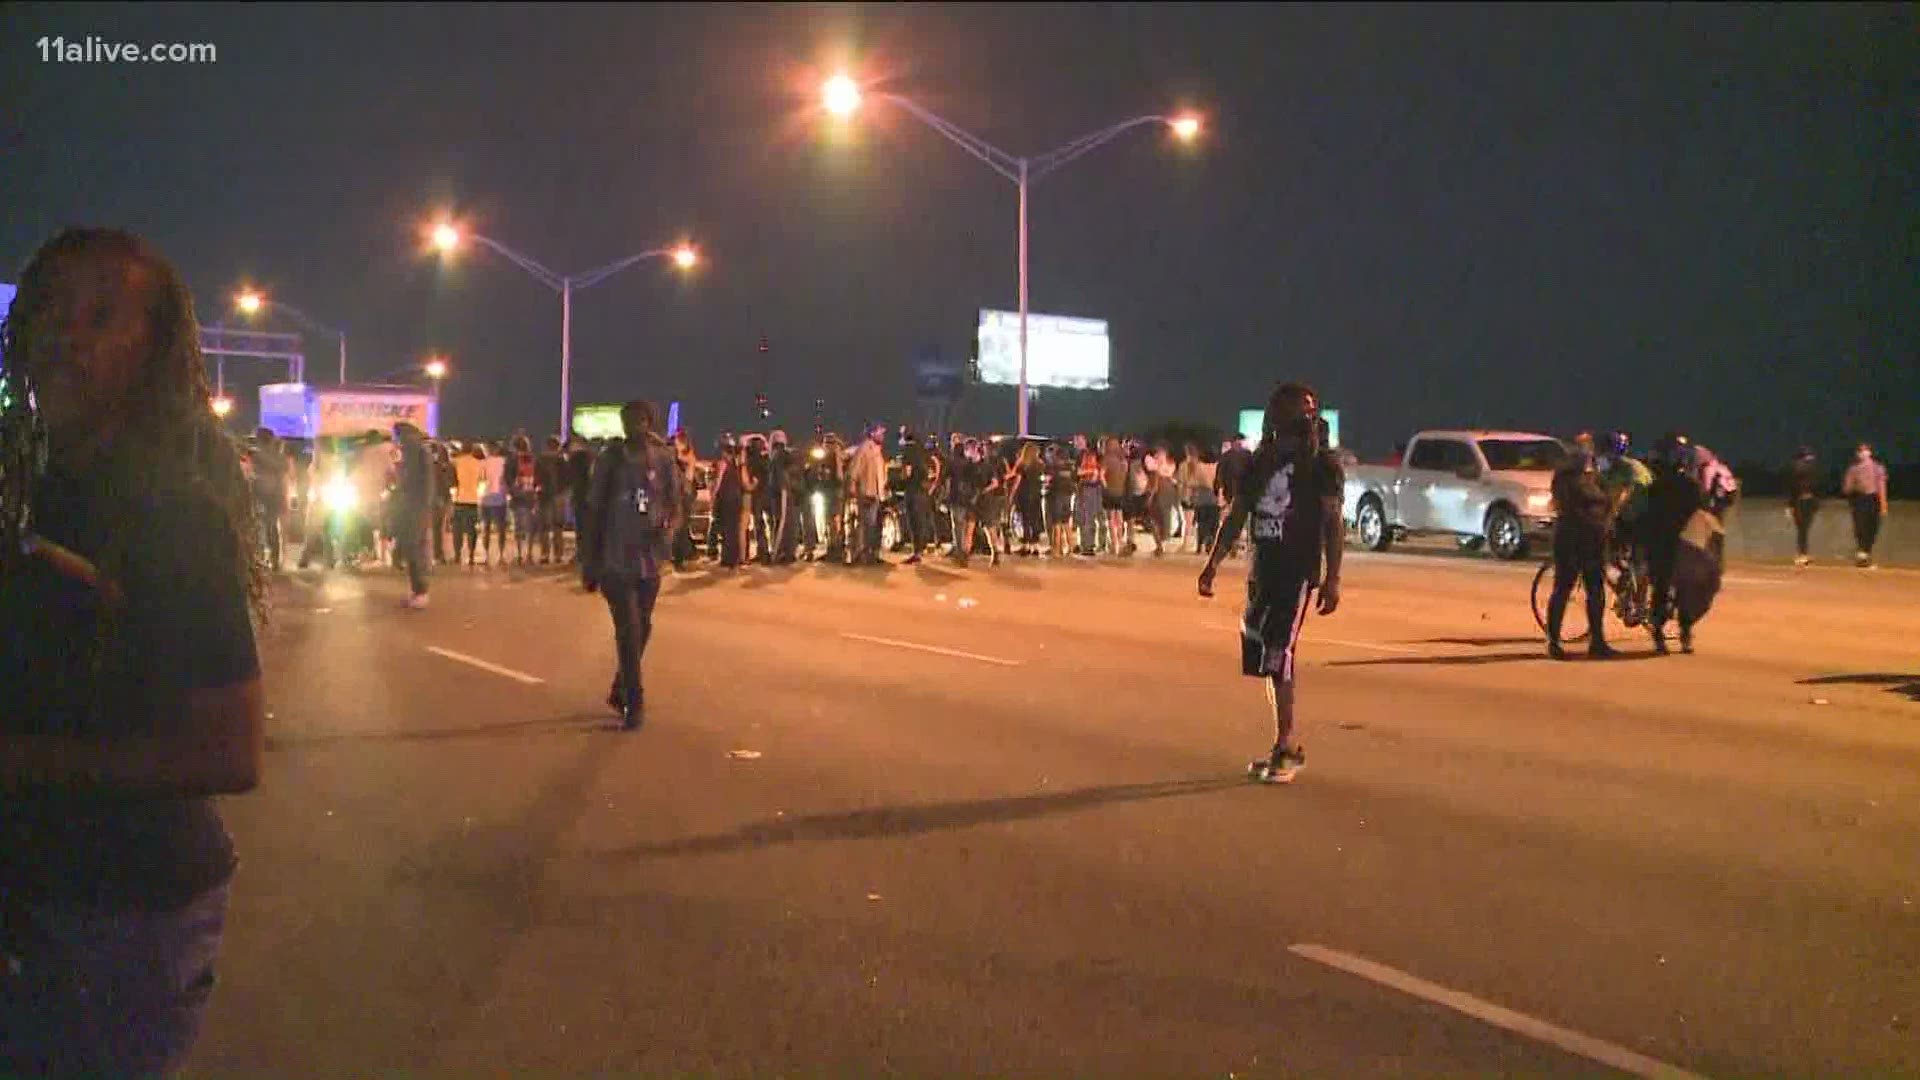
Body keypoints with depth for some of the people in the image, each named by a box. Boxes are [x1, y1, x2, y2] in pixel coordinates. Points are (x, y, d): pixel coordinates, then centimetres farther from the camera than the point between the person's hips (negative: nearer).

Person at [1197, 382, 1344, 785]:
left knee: (1277, 656, -12)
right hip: (1262, 570, 6)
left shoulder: (1322, 464, -4)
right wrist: (1213, 563, 9)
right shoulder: (1261, 463, 12)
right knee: (1261, 657, 8)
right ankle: (1289, 744, 19)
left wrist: (1333, 578, -14)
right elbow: (1236, 516, 15)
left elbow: (1332, 523, -7)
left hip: (1298, 573, -6)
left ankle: (1286, 747, -4)